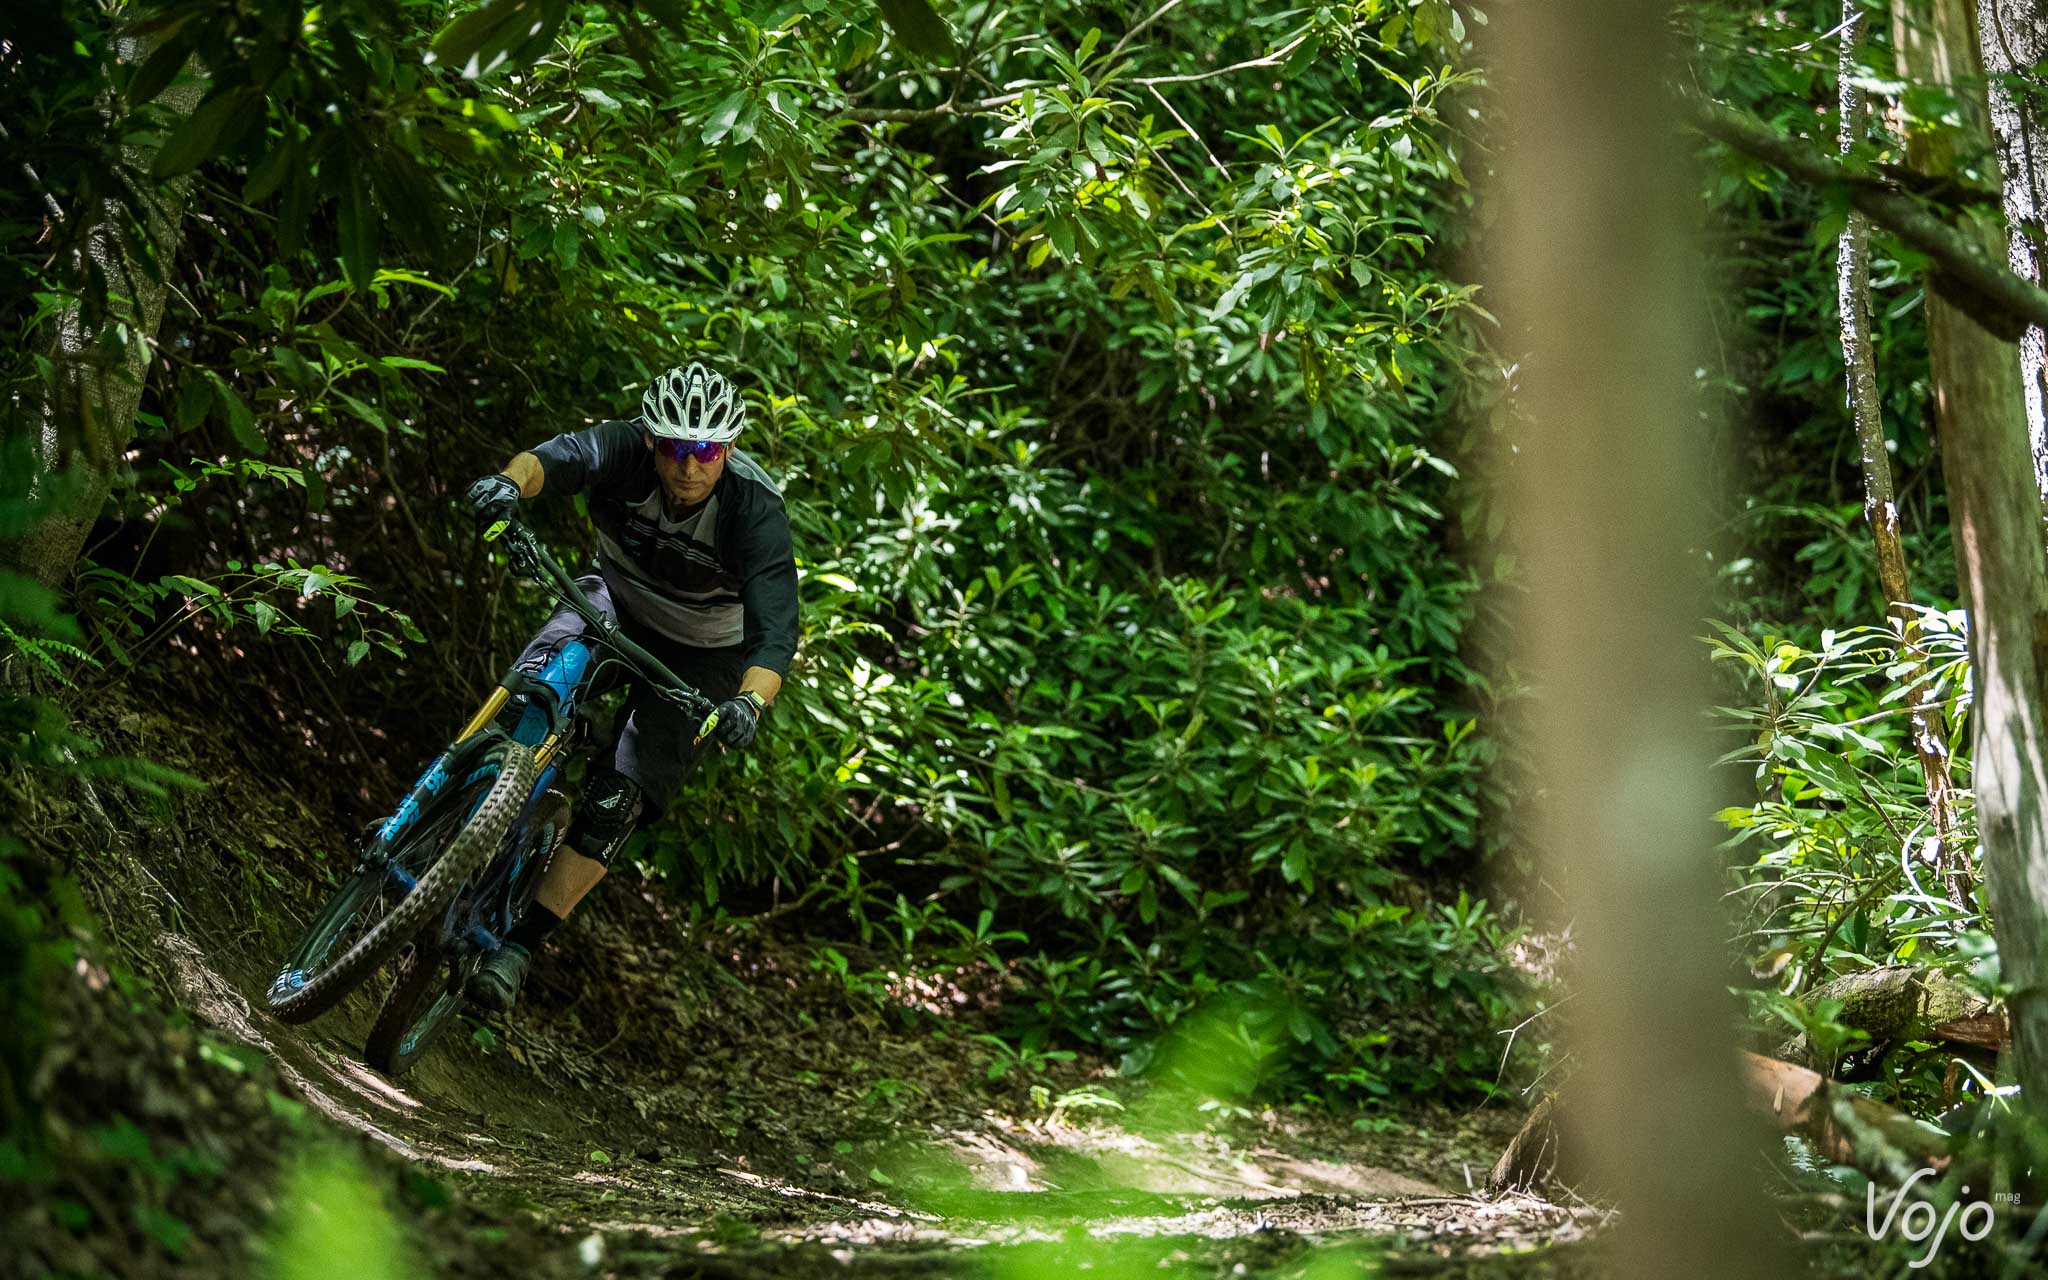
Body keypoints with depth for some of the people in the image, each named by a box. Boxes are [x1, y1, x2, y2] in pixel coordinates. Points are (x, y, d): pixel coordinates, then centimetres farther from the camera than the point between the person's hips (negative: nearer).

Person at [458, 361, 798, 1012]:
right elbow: (559, 457, -45)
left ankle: (520, 946, -9)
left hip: (701, 655, -2)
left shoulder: (755, 509, -31)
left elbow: (775, 630, -40)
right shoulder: (626, 449, -25)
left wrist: (749, 703, -59)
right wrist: (511, 481, -69)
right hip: (619, 600, 2)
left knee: (619, 799, -15)